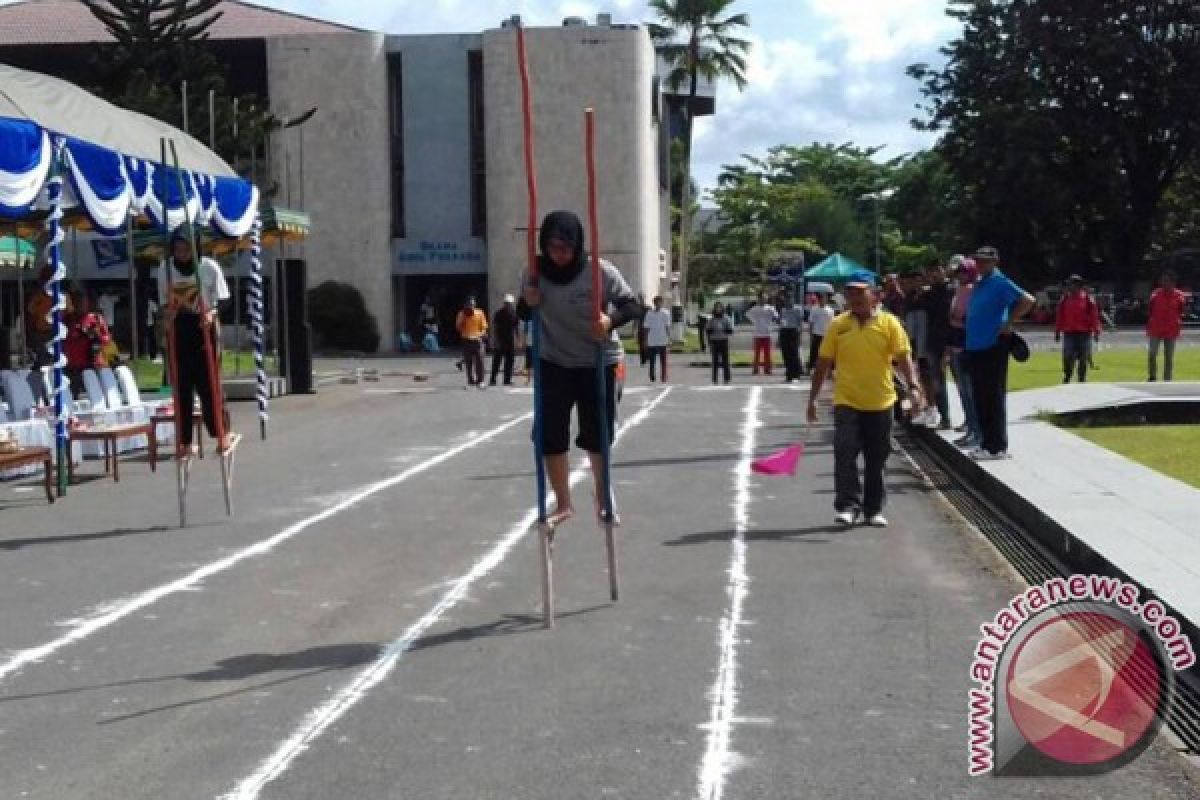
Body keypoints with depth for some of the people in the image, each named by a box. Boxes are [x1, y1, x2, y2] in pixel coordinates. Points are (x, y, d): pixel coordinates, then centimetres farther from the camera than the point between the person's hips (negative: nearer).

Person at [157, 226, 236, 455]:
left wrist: (212, 312, -22)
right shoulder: (165, 269, 0)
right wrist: (167, 317, -11)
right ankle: (185, 441, 7)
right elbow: (165, 302, 9)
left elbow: (221, 300, -3)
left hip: (203, 327, -3)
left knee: (207, 382, -6)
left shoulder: (209, 267, -9)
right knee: (182, 384, 2)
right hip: (178, 330, 3)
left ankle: (224, 432, 6)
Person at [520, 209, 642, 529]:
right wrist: (527, 303, -18)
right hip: (554, 364, 2)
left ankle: (602, 493, 37)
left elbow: (633, 305, -13)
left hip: (598, 363, -2)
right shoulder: (536, 274, -9)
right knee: (550, 436, 0)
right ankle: (563, 504, 19)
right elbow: (524, 315, 5)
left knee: (597, 434, 9)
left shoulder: (601, 272, -18)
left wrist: (612, 318, -33)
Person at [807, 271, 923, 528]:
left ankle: (874, 509, 20)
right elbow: (823, 364, 6)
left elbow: (903, 358, -6)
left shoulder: (889, 323, -2)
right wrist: (813, 398, 5)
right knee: (845, 454, -12)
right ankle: (848, 506, -8)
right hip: (847, 402, 0)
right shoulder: (838, 325, 2)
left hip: (880, 403, 0)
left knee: (877, 460, 8)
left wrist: (913, 387, -21)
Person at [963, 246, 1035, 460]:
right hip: (975, 347, 9)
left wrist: (1008, 324, -17)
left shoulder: (1000, 283, -10)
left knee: (993, 397, -5)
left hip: (992, 347, -9)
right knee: (980, 398, 13)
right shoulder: (978, 284, 15)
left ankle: (997, 447, -1)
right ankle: (986, 441, 21)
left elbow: (1028, 300, -21)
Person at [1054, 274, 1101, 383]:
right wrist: (1057, 331, 5)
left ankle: (1082, 380, 14)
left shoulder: (1088, 299, 0)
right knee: (1068, 358, -6)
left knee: (1083, 360, 5)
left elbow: (1094, 316, -2)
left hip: (1084, 334, -1)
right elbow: (1059, 316, 8)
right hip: (1069, 333, 1)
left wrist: (1096, 331, -8)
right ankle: (1067, 378, 4)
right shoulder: (1065, 299, 7)